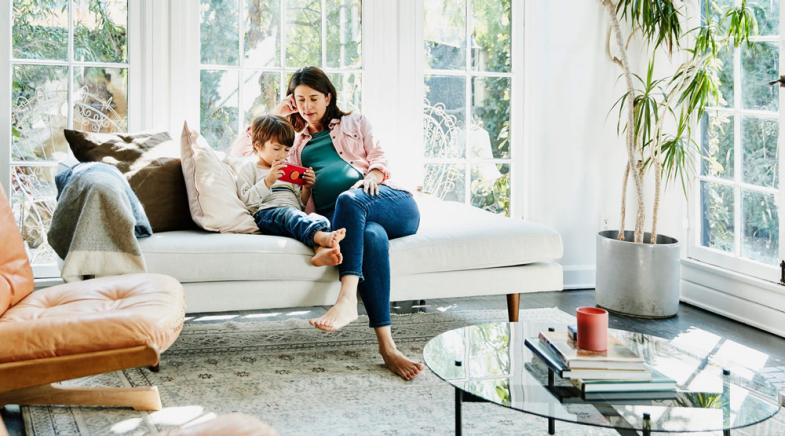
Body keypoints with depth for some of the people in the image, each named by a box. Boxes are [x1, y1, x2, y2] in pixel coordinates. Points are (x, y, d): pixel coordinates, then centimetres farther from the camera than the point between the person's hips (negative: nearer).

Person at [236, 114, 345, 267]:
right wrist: (268, 181, -10)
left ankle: (321, 250, -61)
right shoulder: (248, 168, 17)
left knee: (320, 219, -30)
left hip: (296, 213, 5)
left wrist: (307, 188, 12)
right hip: (266, 213, -5)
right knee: (289, 214, -40)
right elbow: (247, 201, 0)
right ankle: (322, 237, -68)